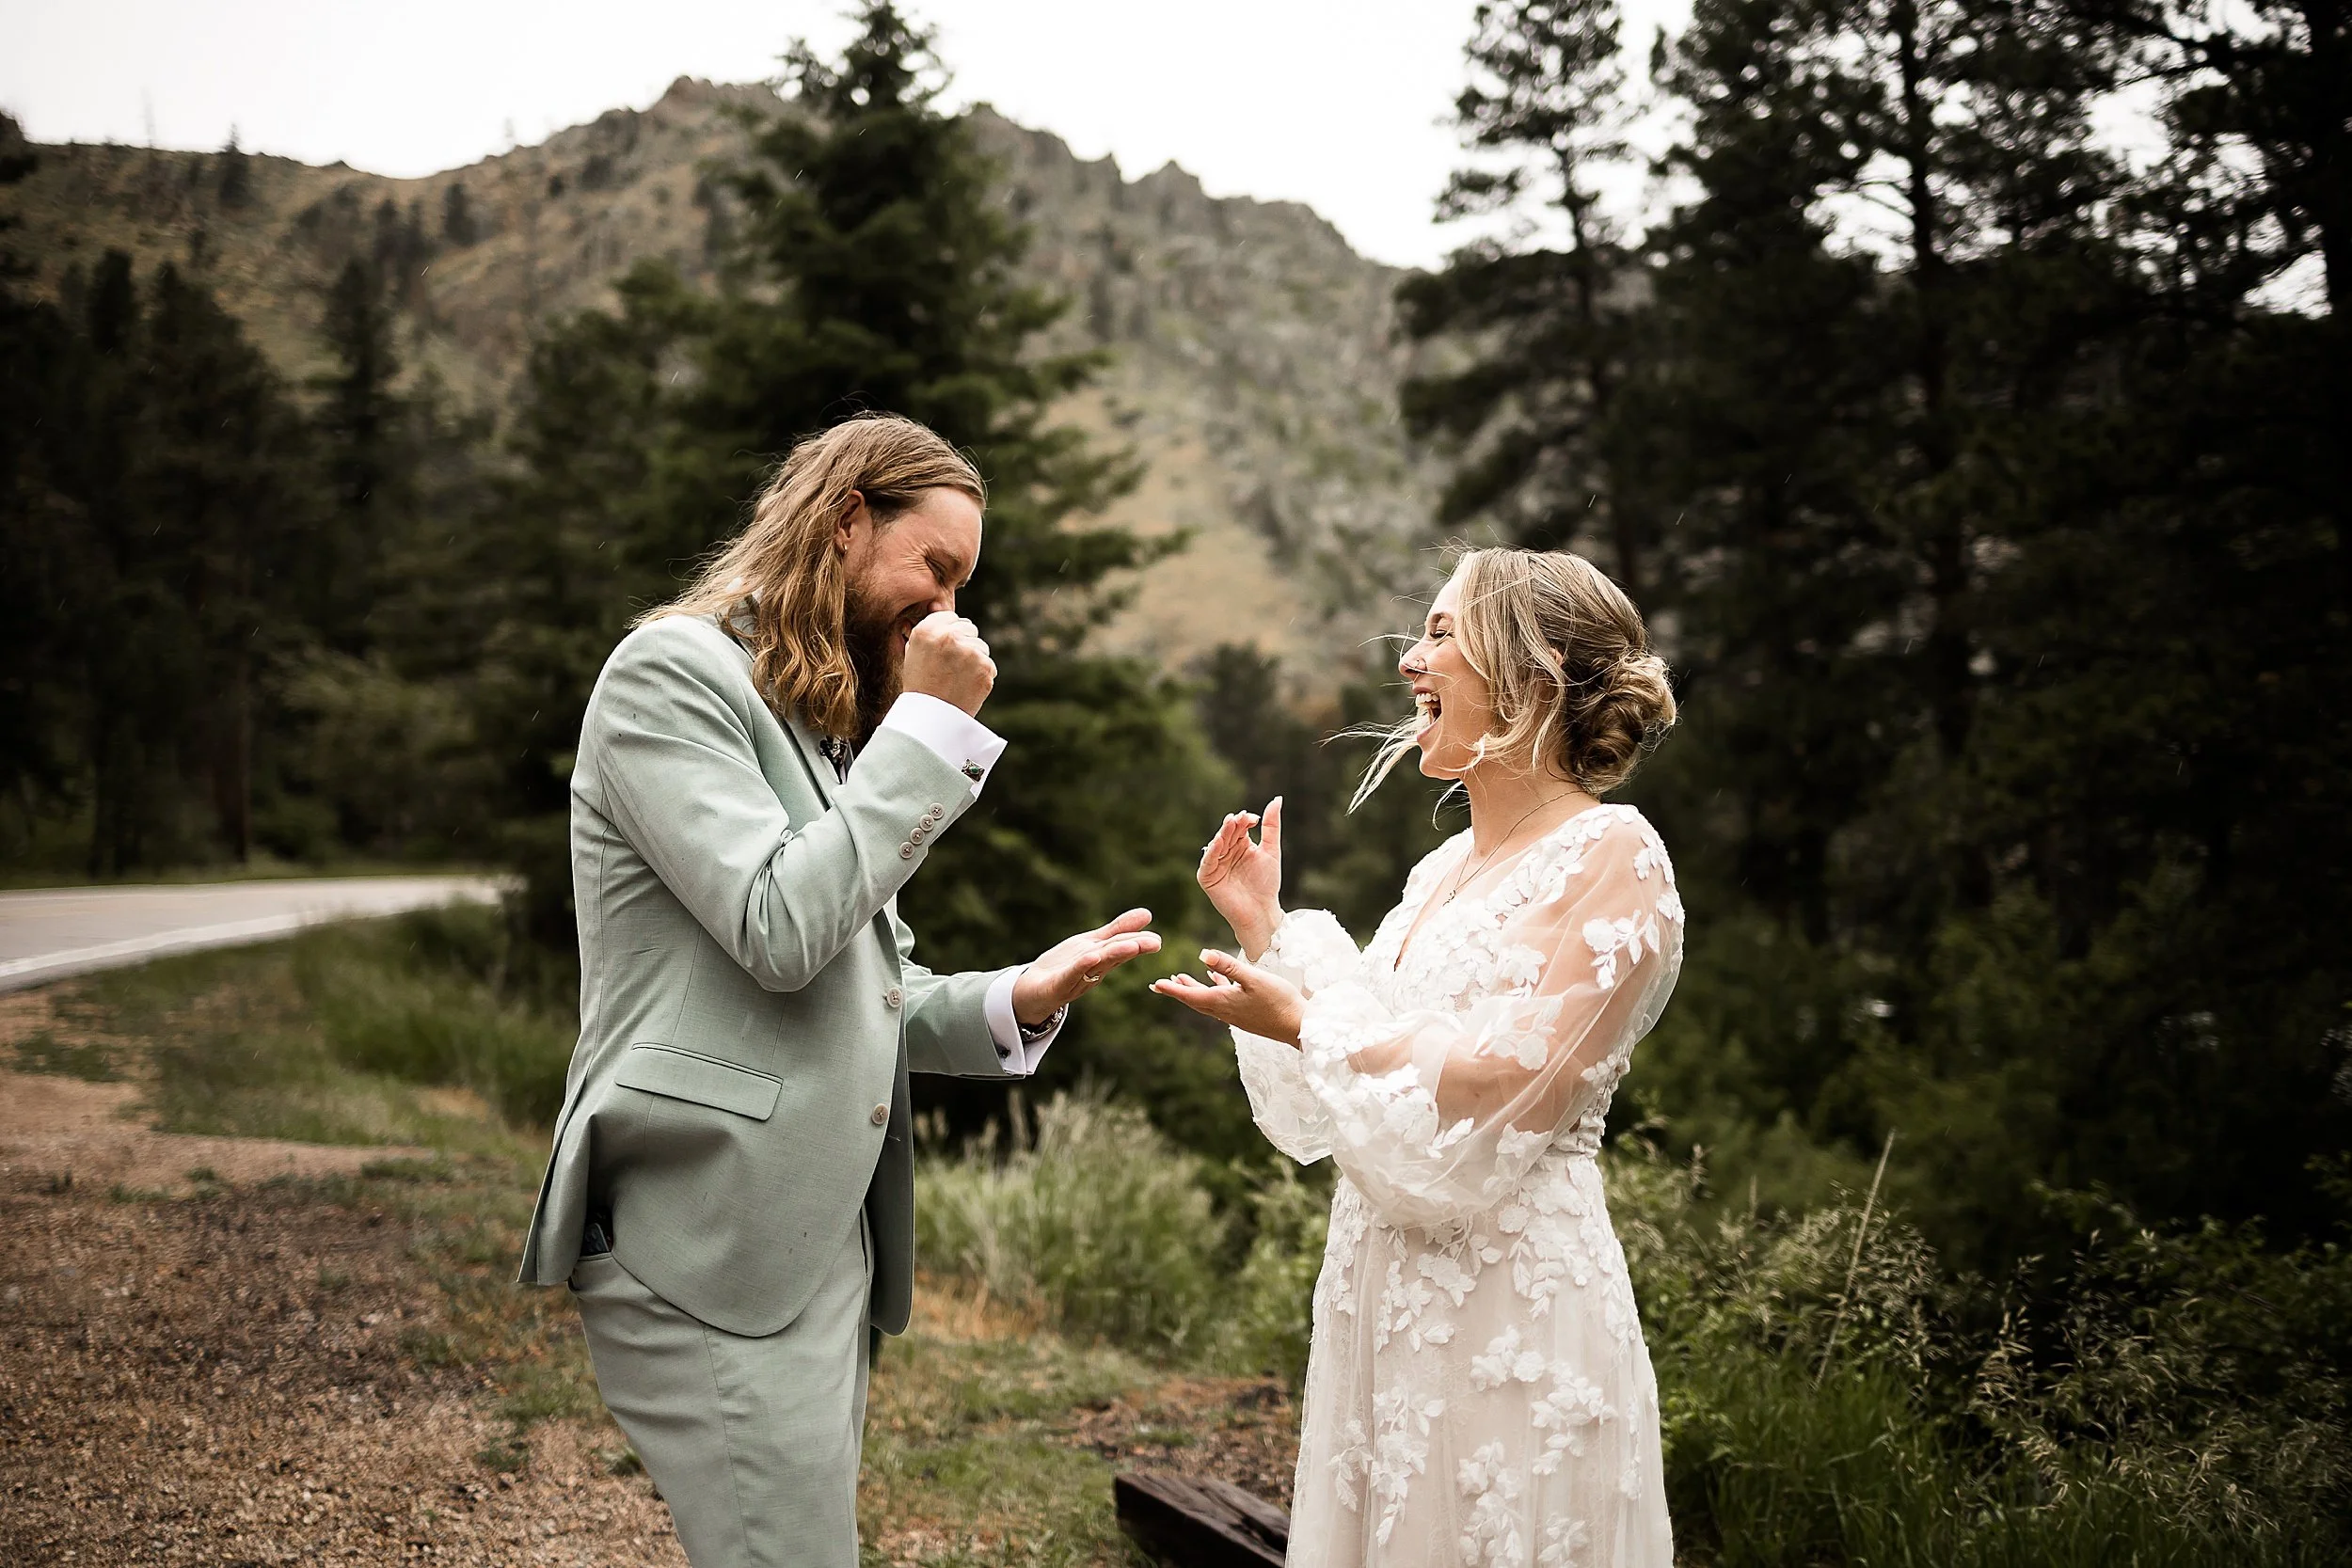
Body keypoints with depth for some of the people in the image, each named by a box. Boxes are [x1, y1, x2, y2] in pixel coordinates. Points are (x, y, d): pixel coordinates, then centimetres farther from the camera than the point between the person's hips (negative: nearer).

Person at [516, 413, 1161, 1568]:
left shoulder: (834, 724, 20)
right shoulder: (673, 673, -8)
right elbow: (780, 932, -20)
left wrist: (1016, 999, 1)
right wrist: (933, 727, -13)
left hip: (820, 1243, 9)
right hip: (710, 1250, -9)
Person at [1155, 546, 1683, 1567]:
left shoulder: (1611, 857, -12)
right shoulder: (1445, 868, 12)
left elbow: (1499, 1094, -19)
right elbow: (1337, 1103, 14)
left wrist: (1306, 1022, -10)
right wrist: (1269, 930, 11)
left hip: (1510, 1317, -8)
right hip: (1379, 1299, 8)